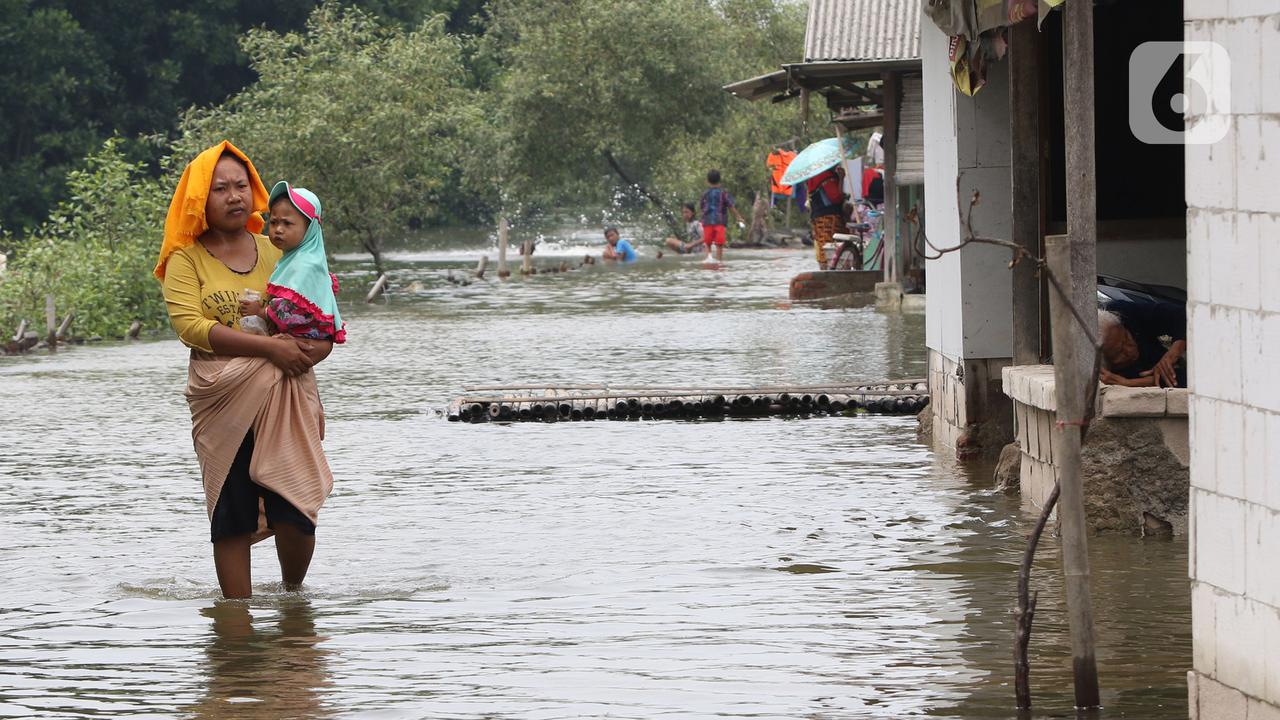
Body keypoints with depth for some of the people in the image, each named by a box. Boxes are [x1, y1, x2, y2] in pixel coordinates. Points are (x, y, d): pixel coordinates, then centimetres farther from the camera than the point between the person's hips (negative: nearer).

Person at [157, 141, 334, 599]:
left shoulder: (278, 253, 14)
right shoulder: (186, 260, 1)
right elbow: (188, 325, -14)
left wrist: (314, 349, -11)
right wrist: (269, 347, -19)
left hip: (287, 398, 2)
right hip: (223, 402, -2)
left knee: (296, 513, -6)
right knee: (232, 516, -2)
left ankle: (293, 591, 20)